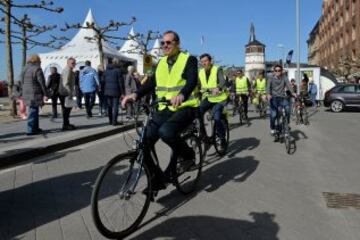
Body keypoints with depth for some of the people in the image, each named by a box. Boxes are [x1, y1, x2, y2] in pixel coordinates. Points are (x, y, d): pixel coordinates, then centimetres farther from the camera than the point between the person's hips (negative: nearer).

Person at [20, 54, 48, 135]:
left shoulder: (24, 69, 13)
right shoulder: (37, 69, -12)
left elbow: (22, 82, 17)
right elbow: (42, 83, -15)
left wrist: (24, 93, 22)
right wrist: (45, 94, -12)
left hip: (26, 94, 8)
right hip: (35, 94, -8)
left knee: (34, 111, 17)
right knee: (33, 111, -4)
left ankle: (35, 128, 26)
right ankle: (31, 130, -2)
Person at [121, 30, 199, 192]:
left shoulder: (189, 59, -1)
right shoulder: (161, 62, 16)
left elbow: (192, 80, -19)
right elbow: (151, 82, 4)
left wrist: (181, 95, -42)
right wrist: (135, 95, -16)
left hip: (185, 107, -5)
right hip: (165, 108, 5)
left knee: (165, 131, -34)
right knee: (143, 142, -11)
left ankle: (188, 155, -3)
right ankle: (158, 178, 8)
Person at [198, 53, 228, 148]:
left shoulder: (217, 70, -11)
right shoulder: (201, 72, 5)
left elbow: (223, 82, -27)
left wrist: (218, 88, -49)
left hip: (219, 98, -4)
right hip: (207, 98, 4)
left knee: (217, 118, -19)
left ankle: (222, 138, 4)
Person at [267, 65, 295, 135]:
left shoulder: (284, 77, 3)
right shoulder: (271, 78, 2)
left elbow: (288, 84, -10)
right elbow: (268, 86, -12)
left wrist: (292, 92, -29)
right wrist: (268, 94, -32)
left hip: (282, 97, 1)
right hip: (274, 98, -1)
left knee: (287, 108, -26)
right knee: (273, 115, -12)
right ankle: (272, 128, 13)